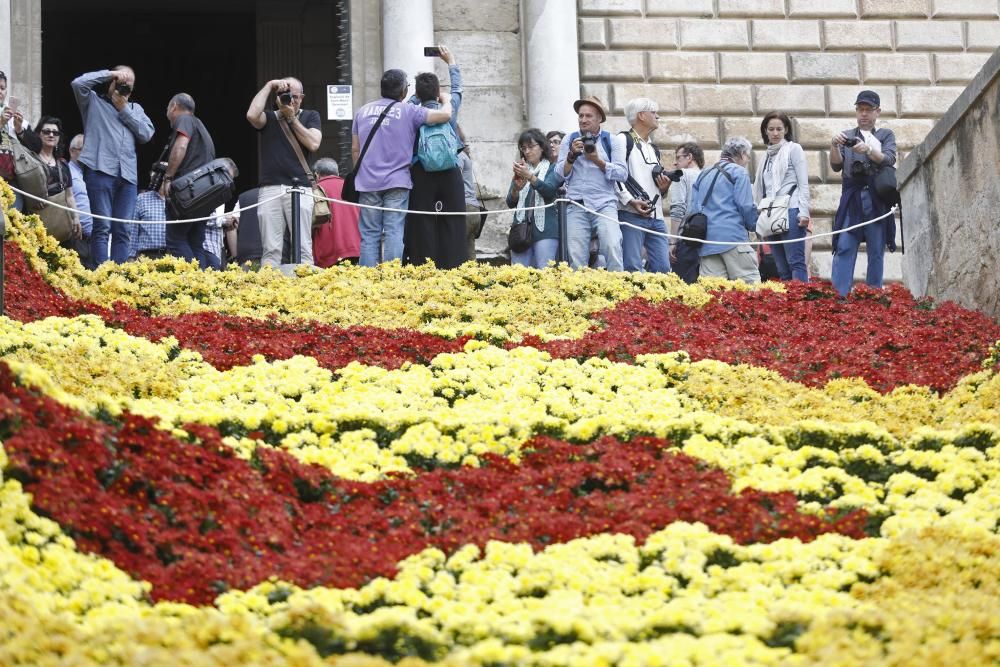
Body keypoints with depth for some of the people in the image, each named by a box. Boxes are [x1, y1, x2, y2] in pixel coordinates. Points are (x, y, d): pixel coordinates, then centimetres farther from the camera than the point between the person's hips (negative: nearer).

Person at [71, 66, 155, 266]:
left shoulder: (135, 109, 26)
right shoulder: (94, 102, 15)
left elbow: (147, 134, 10)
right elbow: (78, 83, -3)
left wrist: (124, 110, 7)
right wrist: (109, 74, 3)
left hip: (127, 175, 4)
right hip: (100, 170, -4)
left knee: (122, 230, 0)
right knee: (102, 227, -11)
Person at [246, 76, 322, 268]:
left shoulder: (310, 117, 15)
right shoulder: (270, 118, 14)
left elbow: (313, 144, -1)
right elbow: (252, 115, -9)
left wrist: (292, 118, 0)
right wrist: (269, 86, -1)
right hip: (270, 189, 1)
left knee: (303, 248, -6)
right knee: (270, 250, -3)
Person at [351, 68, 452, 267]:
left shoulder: (363, 111, 10)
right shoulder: (408, 111, -2)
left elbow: (355, 149, 15)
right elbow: (445, 115, -5)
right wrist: (446, 100, 17)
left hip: (367, 183, 3)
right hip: (397, 183, -3)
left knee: (369, 234, 4)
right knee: (394, 232, -5)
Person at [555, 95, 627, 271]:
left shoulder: (611, 141, 9)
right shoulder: (570, 140, 14)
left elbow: (622, 174, -1)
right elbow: (560, 174, 9)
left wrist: (597, 160, -10)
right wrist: (572, 155, -7)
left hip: (604, 204, -2)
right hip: (576, 205, 2)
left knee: (612, 247, -20)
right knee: (576, 257, -4)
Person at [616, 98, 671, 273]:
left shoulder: (654, 149, 27)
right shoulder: (624, 140, 2)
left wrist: (664, 188, 10)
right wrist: (630, 201, -18)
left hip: (656, 216, 8)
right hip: (631, 215, -8)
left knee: (663, 268, 0)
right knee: (632, 269, -11)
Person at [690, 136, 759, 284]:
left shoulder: (703, 175, 21)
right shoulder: (739, 172, 2)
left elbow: (693, 209, 18)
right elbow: (746, 206, -5)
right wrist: (754, 226, 11)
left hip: (706, 241, 6)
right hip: (732, 237, -6)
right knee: (750, 285, -8)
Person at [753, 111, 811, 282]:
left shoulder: (793, 149, 4)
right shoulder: (766, 157, 20)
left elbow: (803, 183, -3)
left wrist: (804, 212, -13)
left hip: (790, 212, -6)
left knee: (795, 262, -14)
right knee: (781, 268, 2)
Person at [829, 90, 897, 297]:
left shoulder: (886, 136, 16)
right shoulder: (847, 136, 20)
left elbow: (889, 160, -3)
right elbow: (836, 165, 8)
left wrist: (868, 150, -21)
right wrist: (834, 147, -13)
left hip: (877, 200, 0)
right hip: (852, 200, 0)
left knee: (877, 251, -2)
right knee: (844, 248, -11)